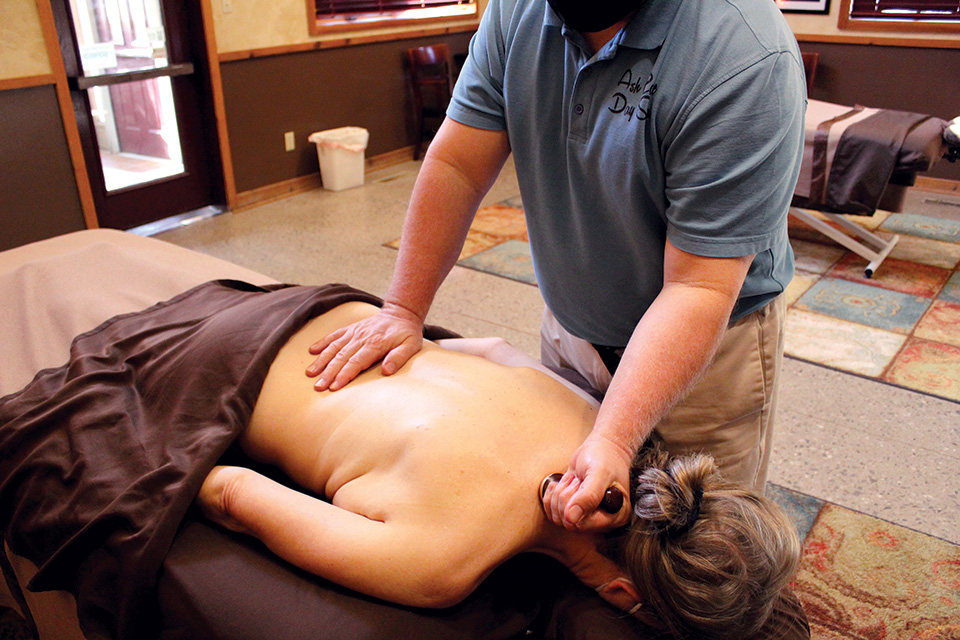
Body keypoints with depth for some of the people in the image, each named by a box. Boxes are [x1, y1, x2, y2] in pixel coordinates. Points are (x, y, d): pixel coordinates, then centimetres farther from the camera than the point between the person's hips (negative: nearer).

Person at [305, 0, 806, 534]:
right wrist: (403, 311, -9)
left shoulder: (747, 61, -30)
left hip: (709, 344, -4)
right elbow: (457, 167, -8)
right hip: (569, 325, 5)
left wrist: (614, 440, -38)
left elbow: (697, 288, -31)